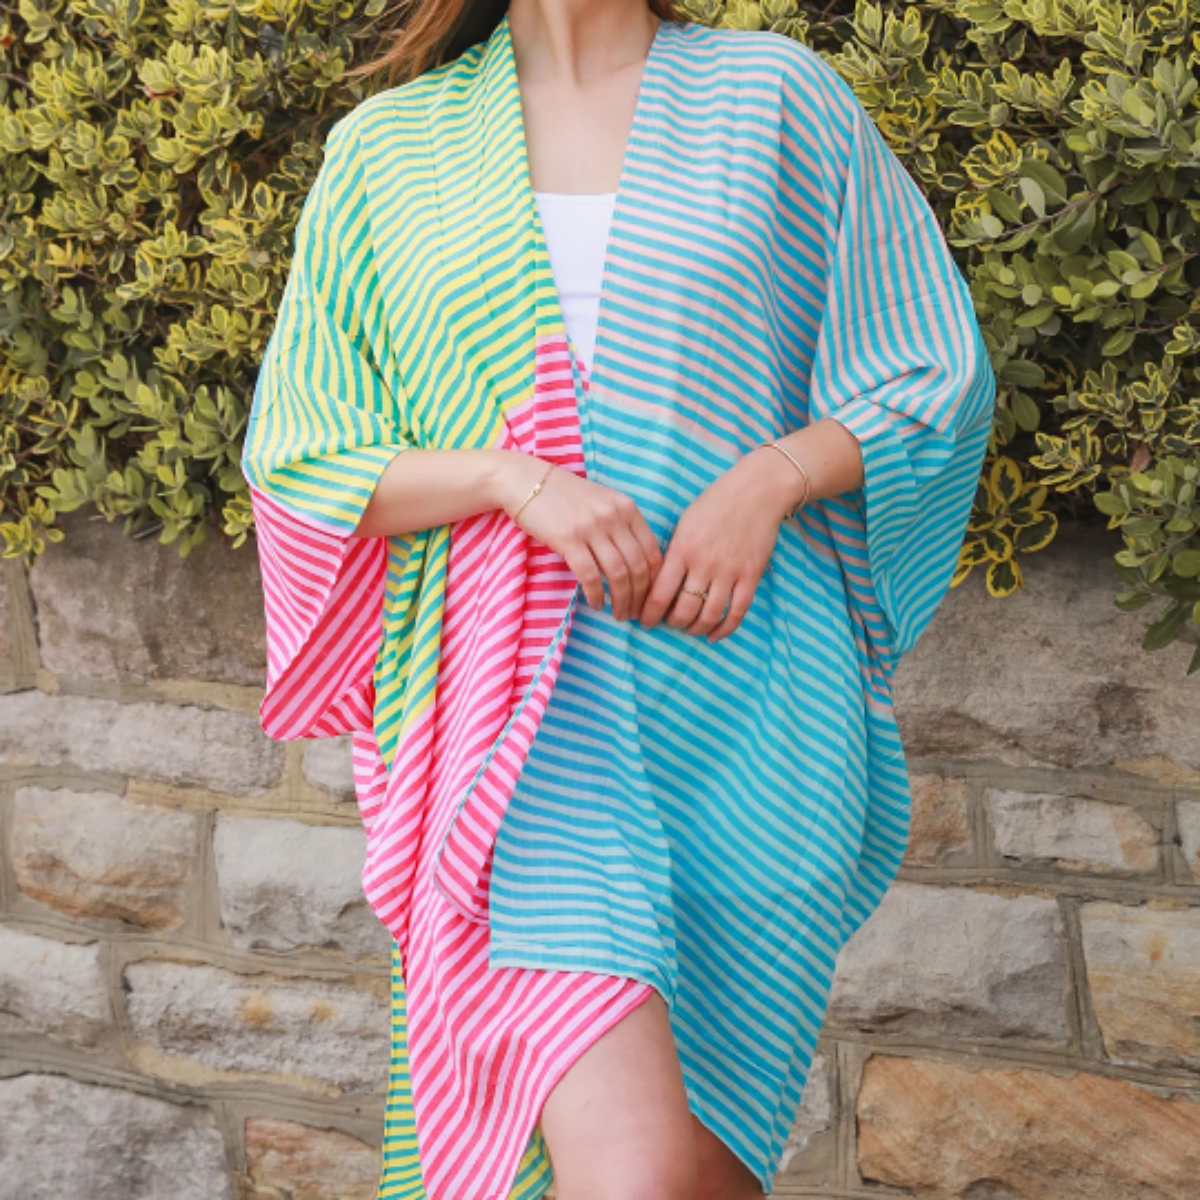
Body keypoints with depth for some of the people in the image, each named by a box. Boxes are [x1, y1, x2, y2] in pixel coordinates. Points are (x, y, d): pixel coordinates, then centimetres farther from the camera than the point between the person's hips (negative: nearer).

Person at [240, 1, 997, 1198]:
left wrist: (770, 478, -8)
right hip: (533, 709, -1)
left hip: (744, 695, 1)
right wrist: (512, 474, -10)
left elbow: (935, 373, 12)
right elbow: (298, 458, 8)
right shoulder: (389, 148, 10)